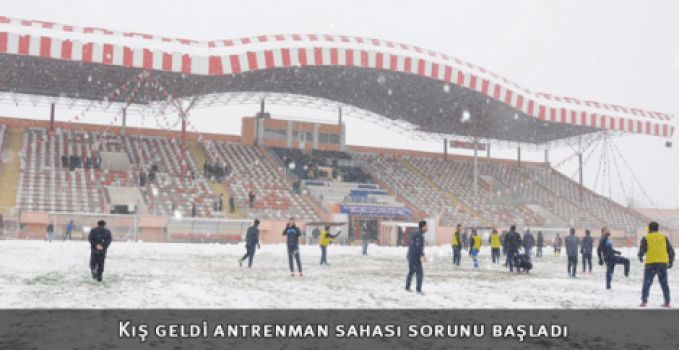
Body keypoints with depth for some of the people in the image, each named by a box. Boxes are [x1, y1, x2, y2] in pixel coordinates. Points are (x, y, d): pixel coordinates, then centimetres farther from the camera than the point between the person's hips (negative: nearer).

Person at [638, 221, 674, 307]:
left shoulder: (646, 238, 1)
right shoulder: (664, 237, 11)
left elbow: (642, 250, -4)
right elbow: (671, 251, 9)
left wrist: (640, 257, 17)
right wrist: (671, 261, 20)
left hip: (651, 263, -3)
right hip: (663, 263, 3)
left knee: (647, 283, 4)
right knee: (664, 283, 14)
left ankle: (644, 301, -5)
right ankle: (667, 302, 13)